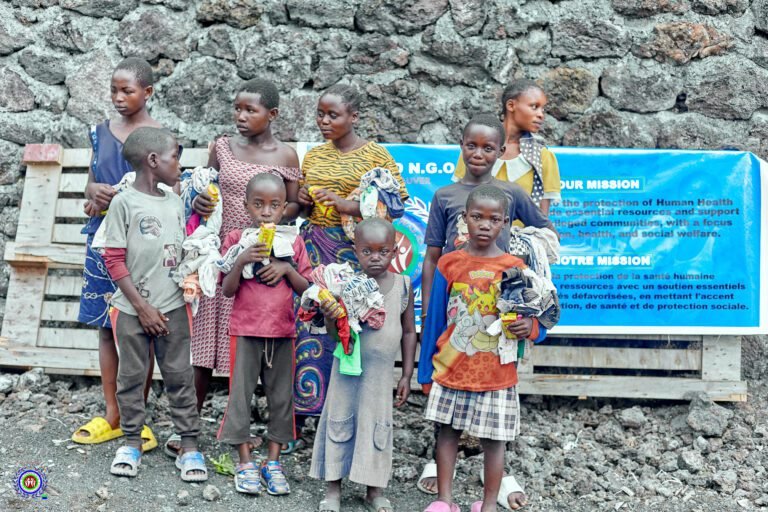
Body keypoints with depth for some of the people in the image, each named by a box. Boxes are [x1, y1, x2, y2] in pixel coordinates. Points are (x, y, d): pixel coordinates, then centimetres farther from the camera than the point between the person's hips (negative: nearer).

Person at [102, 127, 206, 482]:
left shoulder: (175, 203, 7)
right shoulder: (124, 202, -8)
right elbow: (114, 260, -10)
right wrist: (142, 307, -12)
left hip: (172, 307, 4)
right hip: (132, 309, -4)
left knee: (179, 376, 6)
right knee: (131, 376, 8)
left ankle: (189, 445, 12)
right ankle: (132, 442, 22)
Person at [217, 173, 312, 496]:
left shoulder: (293, 241, 4)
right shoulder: (236, 239, -2)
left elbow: (305, 289, 3)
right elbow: (227, 291, -5)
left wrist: (287, 268, -13)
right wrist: (241, 261, -20)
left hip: (282, 331, 2)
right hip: (245, 330, -2)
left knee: (281, 396, 7)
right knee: (240, 394, 3)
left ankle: (273, 461, 18)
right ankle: (245, 462, 15)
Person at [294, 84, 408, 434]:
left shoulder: (376, 155, -1)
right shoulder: (313, 156, 14)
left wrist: (349, 206, -17)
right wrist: (302, 201, 2)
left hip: (352, 252, -5)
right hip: (312, 248, 5)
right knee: (308, 325, 1)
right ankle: (305, 404, 11)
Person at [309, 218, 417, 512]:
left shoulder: (403, 285, -3)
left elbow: (409, 332, 5)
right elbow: (336, 333, -6)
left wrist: (407, 375, 5)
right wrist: (330, 318, -30)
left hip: (381, 372, 1)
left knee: (377, 428, 11)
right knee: (340, 423, 8)